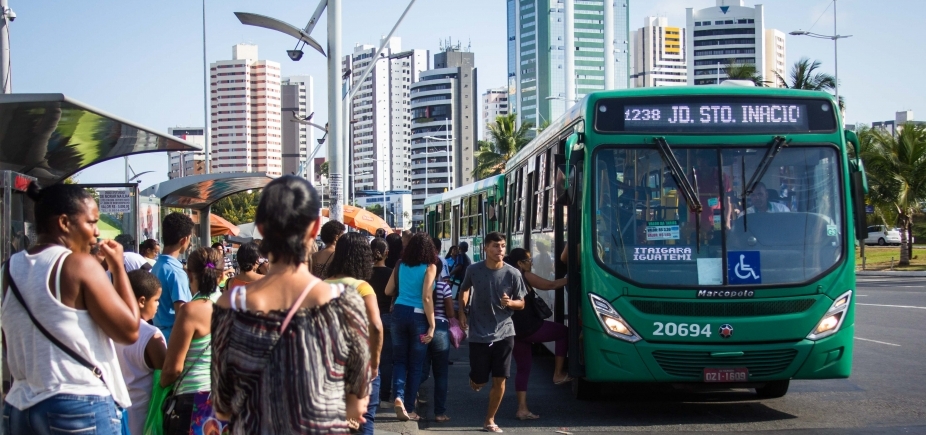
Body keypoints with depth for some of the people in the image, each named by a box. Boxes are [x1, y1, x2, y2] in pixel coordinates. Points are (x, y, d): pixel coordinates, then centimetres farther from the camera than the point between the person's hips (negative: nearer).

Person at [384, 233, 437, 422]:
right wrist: (432, 325, -12)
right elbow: (426, 298, -14)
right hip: (419, 316, -3)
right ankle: (410, 409, 11)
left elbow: (388, 291, 12)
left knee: (399, 360, 12)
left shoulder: (400, 265, 6)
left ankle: (398, 397, -11)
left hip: (400, 312, 3)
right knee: (416, 364, 7)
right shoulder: (429, 267, -7)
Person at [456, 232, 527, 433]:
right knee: (479, 383, 5)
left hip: (504, 334, 0)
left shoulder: (513, 274, -9)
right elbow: (464, 290, 15)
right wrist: (462, 312, 3)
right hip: (478, 334, 0)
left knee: (499, 380, 1)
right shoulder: (473, 270, -7)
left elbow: (521, 304, 1)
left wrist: (509, 303, -20)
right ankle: (474, 378, 43)